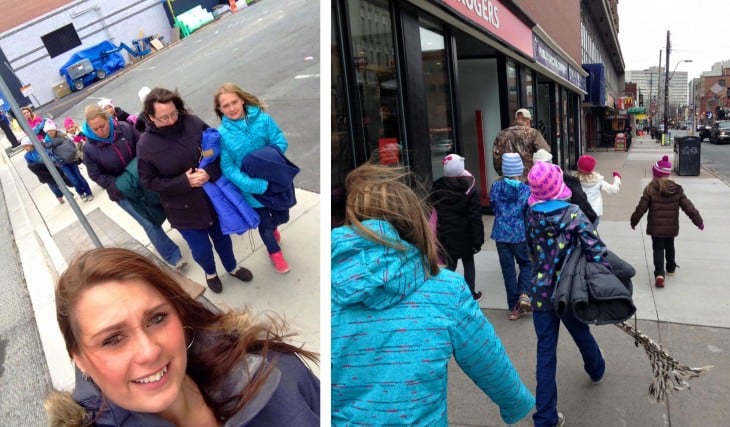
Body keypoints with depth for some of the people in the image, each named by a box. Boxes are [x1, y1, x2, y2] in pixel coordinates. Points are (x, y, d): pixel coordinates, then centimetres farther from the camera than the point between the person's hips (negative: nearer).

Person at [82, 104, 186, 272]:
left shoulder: (125, 128, -12)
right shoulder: (89, 148, -15)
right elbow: (97, 175, -8)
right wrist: (120, 185, -19)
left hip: (143, 180, 3)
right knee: (149, 224, -5)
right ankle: (174, 258, 1)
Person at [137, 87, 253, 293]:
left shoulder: (193, 123, -15)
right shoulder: (145, 145, -17)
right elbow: (150, 182, -11)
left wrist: (210, 172, -24)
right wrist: (184, 182, -23)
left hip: (213, 196, 2)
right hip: (184, 209, -2)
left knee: (222, 237, 23)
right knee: (201, 250, 11)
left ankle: (232, 267, 53)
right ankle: (210, 273, 47)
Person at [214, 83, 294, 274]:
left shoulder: (262, 118, -13)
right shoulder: (222, 134, -16)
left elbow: (281, 142, -11)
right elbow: (228, 168, -18)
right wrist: (254, 184, -29)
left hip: (275, 180, 2)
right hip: (252, 188, -2)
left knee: (282, 217, 21)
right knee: (264, 224, 16)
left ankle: (272, 228, 60)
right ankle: (274, 252, 48)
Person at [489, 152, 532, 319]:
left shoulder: (496, 186, -4)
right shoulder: (526, 189, -9)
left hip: (501, 232, 2)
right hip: (520, 233, -2)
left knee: (508, 268, 9)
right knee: (526, 264, 19)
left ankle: (514, 307, 14)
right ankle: (524, 294, -2)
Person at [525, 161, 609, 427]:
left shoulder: (530, 215, -5)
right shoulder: (574, 214, -15)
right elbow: (596, 252, -19)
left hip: (540, 293, 1)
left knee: (545, 352, 7)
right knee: (582, 334, 27)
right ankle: (596, 370, 59)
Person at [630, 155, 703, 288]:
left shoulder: (650, 189, -13)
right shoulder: (677, 189, -3)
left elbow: (641, 208, -10)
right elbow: (688, 207, 0)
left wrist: (634, 221, 4)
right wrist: (698, 221, 11)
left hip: (655, 227, -3)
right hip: (671, 227, 3)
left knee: (658, 249, 2)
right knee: (669, 247, 24)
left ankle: (659, 274, -13)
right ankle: (671, 268, 43)